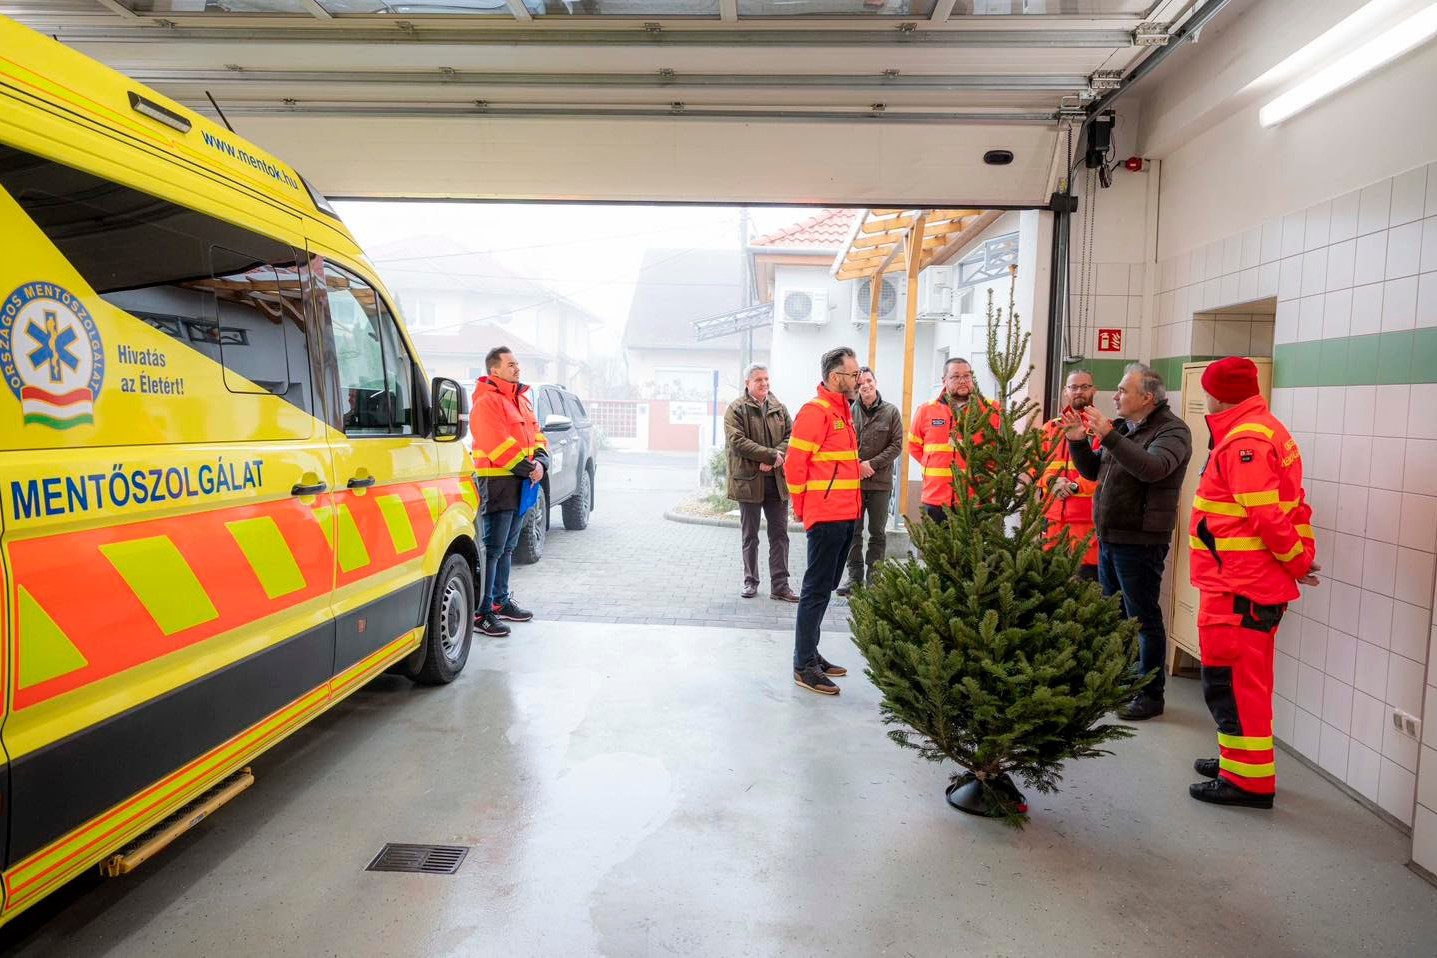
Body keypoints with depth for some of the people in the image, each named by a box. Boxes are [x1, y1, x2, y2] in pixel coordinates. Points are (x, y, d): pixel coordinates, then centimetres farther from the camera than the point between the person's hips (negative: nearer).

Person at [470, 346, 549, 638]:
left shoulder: (522, 399, 18)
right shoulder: (486, 401, -11)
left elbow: (535, 433, 17)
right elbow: (498, 444, -20)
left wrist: (540, 461, -2)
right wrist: (528, 468, -16)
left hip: (521, 483, 9)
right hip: (497, 483, -9)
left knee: (507, 547, 17)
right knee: (492, 549, -9)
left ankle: (500, 601, 28)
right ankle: (481, 612, -5)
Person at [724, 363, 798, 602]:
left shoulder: (779, 408, 10)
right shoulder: (736, 409, -4)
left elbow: (791, 436, 3)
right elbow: (738, 441, -16)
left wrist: (775, 458, -15)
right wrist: (771, 454, -19)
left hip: (777, 480, 4)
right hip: (749, 481, -3)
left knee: (780, 534, 4)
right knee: (750, 535, 9)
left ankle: (780, 585, 10)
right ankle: (750, 581, 21)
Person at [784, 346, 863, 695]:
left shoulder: (843, 411, 16)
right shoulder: (815, 411, -14)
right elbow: (795, 464, -16)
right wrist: (803, 508, -6)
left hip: (845, 515, 9)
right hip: (826, 517, -9)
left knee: (825, 587, 15)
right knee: (817, 590, -4)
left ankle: (810, 653, 25)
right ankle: (804, 666, 3)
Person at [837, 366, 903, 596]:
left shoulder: (891, 411, 1)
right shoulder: (850, 411, -1)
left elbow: (897, 445, -2)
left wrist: (872, 464, -11)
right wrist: (858, 465, -12)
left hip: (881, 482, 0)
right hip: (852, 481, 0)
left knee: (878, 533, 7)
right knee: (852, 531, 7)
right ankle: (855, 576, 18)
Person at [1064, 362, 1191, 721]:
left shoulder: (1172, 430, -12)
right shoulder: (1122, 428, 12)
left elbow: (1153, 468, -31)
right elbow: (1093, 470, 17)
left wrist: (1107, 435, -33)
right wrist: (1078, 441, 1)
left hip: (1140, 541, -8)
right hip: (1109, 538, 8)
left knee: (1144, 619, 1)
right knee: (1113, 614, 17)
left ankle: (1150, 695, 11)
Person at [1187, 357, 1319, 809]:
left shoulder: (1245, 441, -19)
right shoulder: (1263, 430, 16)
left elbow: (1266, 515, -23)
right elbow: (1291, 504, 17)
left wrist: (1298, 561, -9)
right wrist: (1301, 555, 11)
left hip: (1238, 585, -11)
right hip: (1255, 581, 11)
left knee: (1230, 679, -3)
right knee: (1247, 678, 20)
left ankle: (1249, 779, 5)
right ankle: (1240, 759, 33)